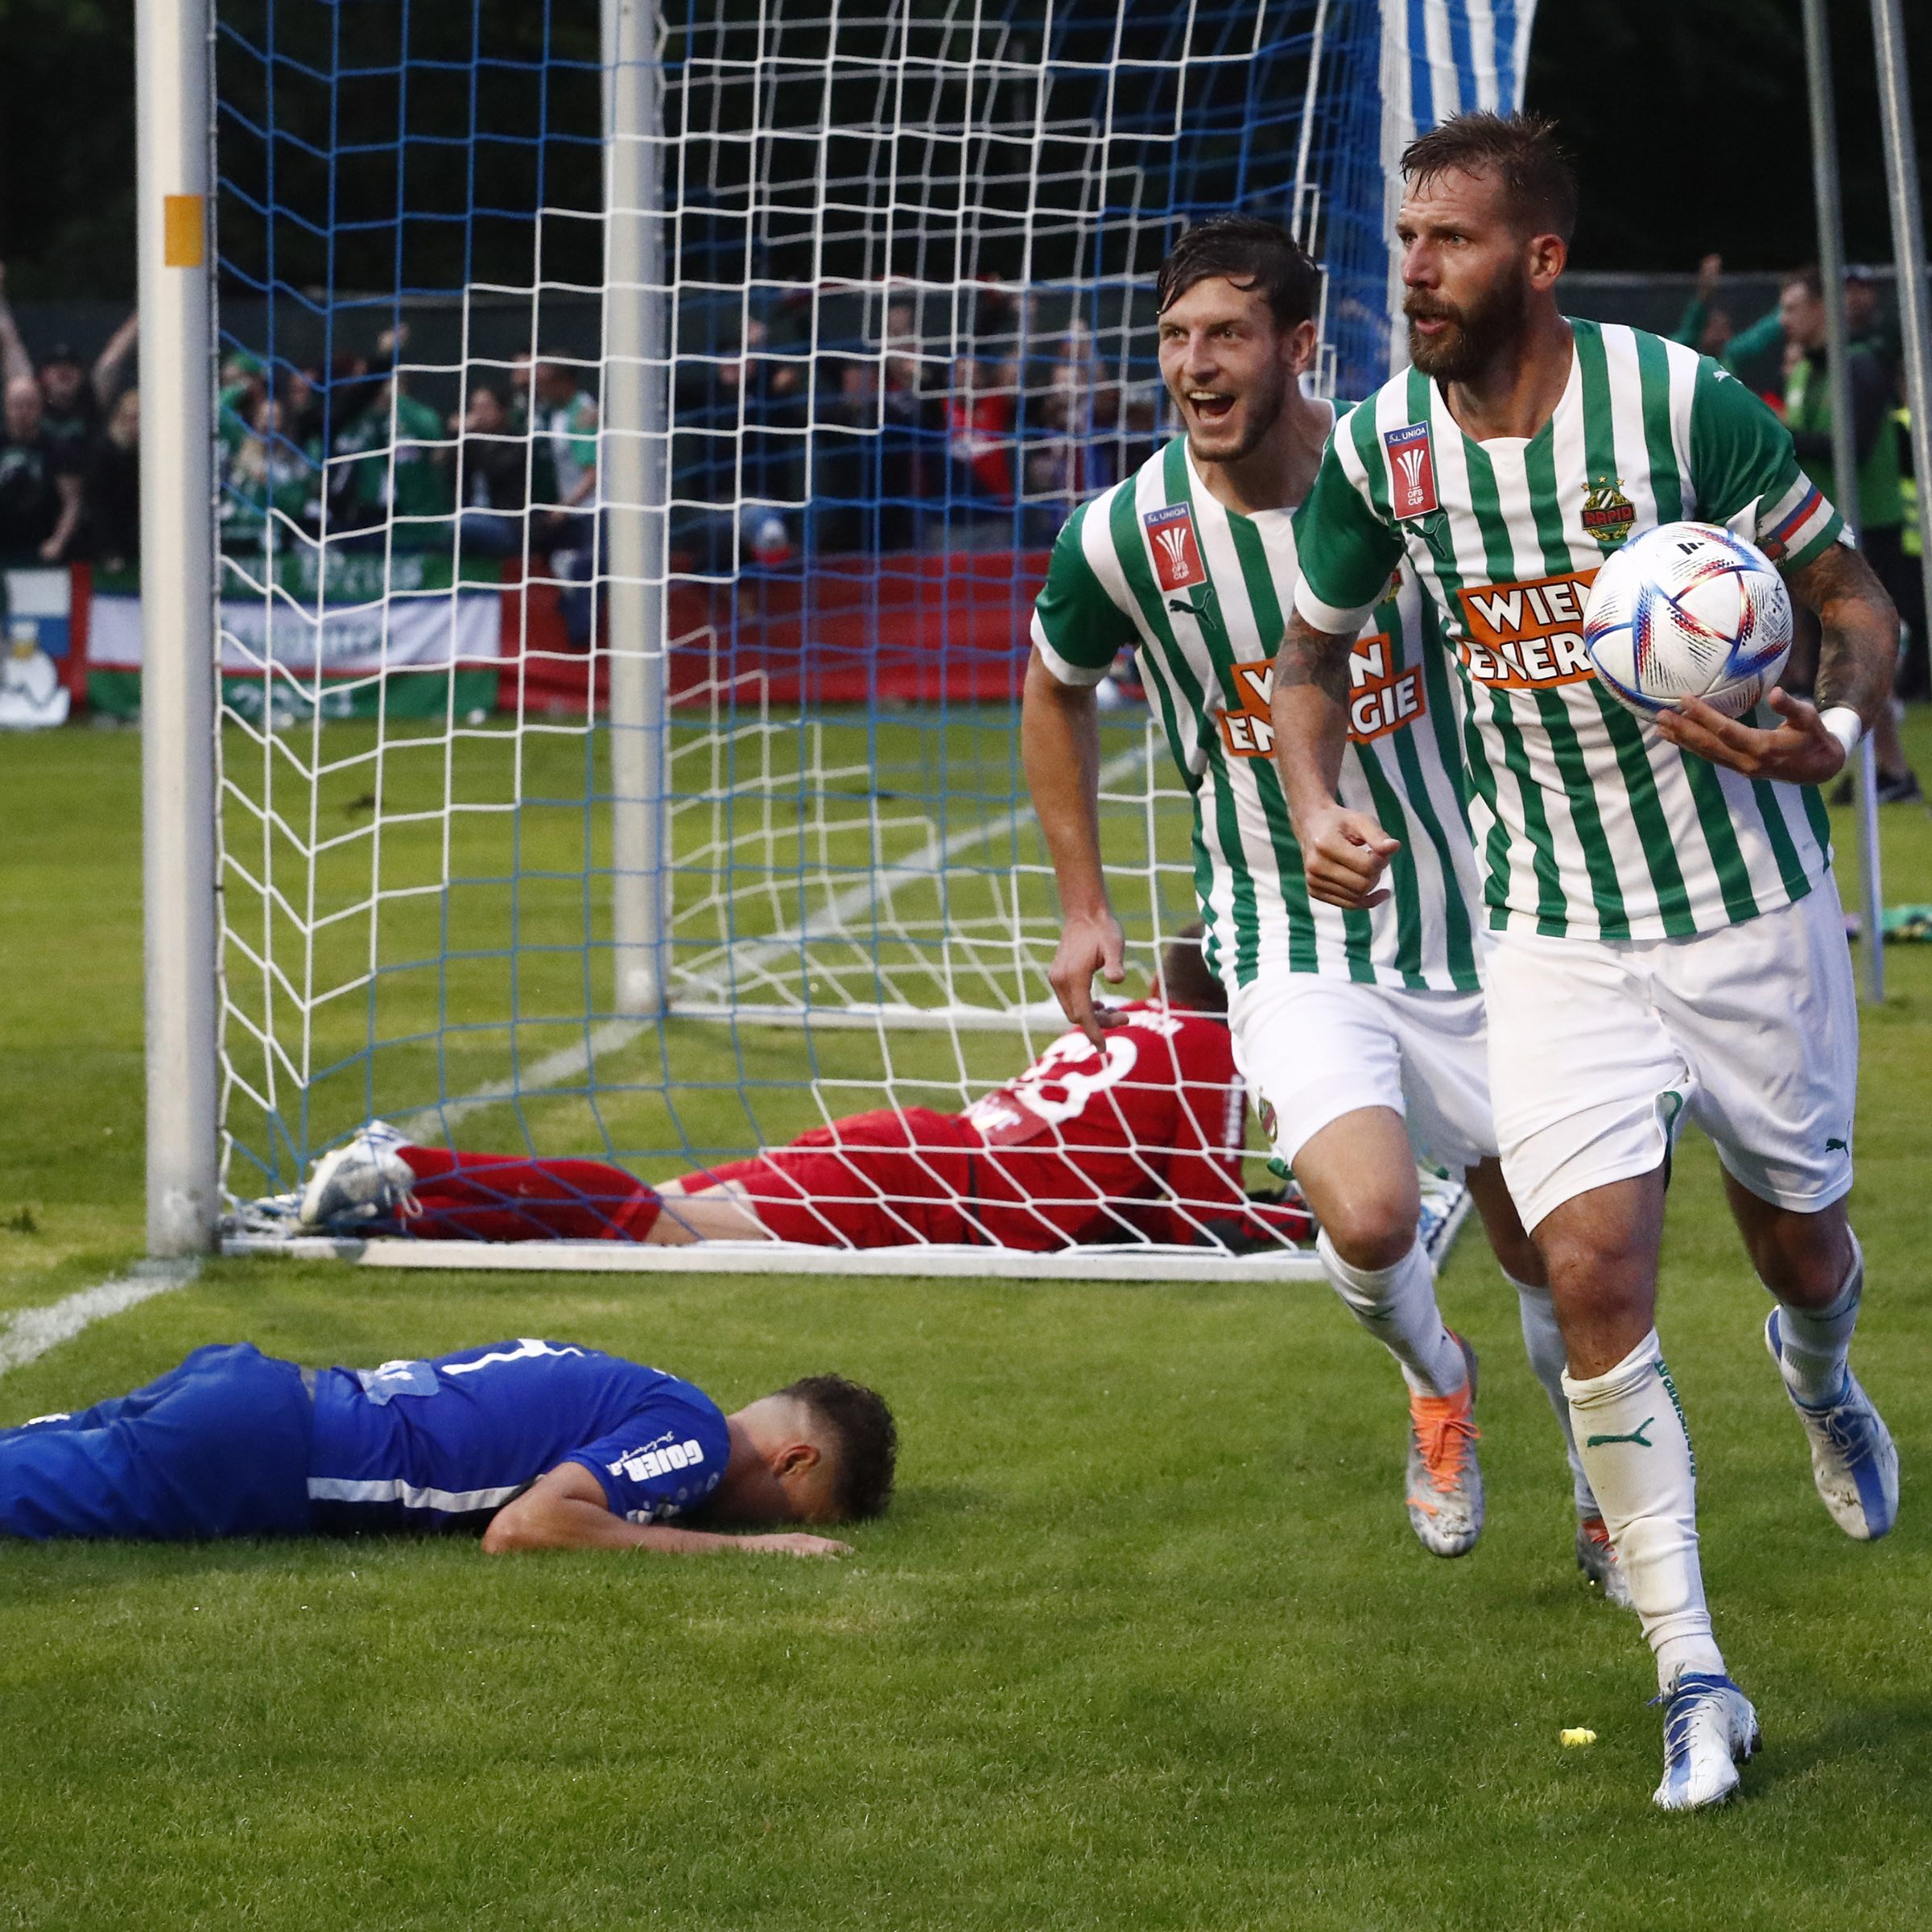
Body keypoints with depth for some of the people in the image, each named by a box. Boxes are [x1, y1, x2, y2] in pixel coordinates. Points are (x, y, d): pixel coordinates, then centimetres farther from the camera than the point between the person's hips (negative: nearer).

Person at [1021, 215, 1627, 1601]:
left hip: (1466, 922, 1)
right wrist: (1083, 902, 9)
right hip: (1291, 950, -1)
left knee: (1553, 1256, 10)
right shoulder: (1124, 537, -12)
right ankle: (1435, 1383, 11)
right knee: (1369, 1224, -25)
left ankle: (1611, 1505, 39)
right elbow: (1056, 695, 10)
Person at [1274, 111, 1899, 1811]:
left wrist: (1834, 726, -27)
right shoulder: (1378, 452, -6)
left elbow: (1857, 598, -6)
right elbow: (1315, 652, 12)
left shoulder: (1679, 402, -16)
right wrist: (1320, 811, -6)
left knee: (1798, 1240, 15)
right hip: (1557, 934, 2)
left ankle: (1822, 1376, 56)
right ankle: (1693, 1681, -4)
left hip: (1751, 904, -1)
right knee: (1594, 1275, -13)